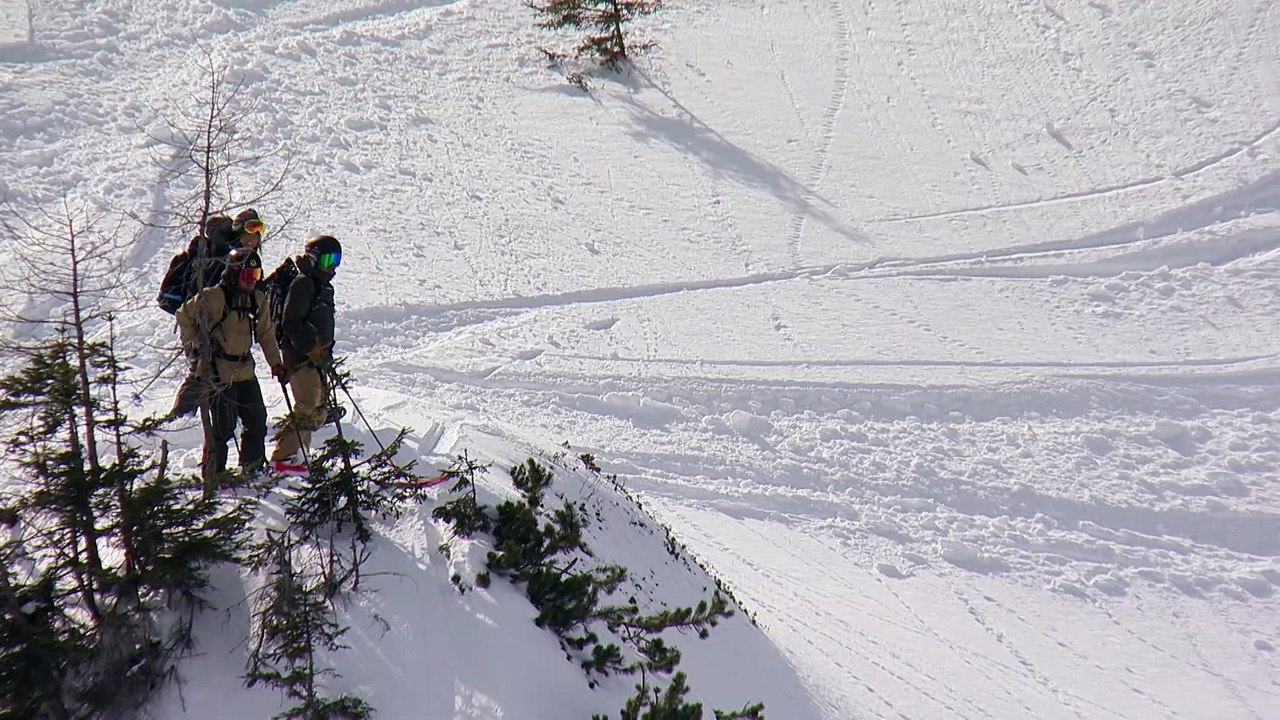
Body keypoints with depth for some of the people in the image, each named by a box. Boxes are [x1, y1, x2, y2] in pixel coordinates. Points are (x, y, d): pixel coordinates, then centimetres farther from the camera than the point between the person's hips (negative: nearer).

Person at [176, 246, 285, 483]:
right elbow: (184, 315, -1)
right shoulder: (212, 298, -12)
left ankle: (253, 468, 26)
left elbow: (266, 333, 15)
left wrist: (275, 363, 12)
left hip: (245, 370, 7)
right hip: (218, 372, -7)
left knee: (257, 420, 11)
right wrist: (192, 345, 0)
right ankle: (213, 473, 12)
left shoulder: (258, 300, 7)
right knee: (223, 427, -4)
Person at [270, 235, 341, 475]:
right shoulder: (303, 284, -11)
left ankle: (295, 454, 16)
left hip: (317, 357, 10)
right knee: (308, 407, -14)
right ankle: (282, 457, -9)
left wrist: (327, 352, 20)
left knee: (319, 409, 9)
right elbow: (290, 322, -18)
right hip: (300, 356, -10)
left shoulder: (325, 286, 19)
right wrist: (310, 347, -20)